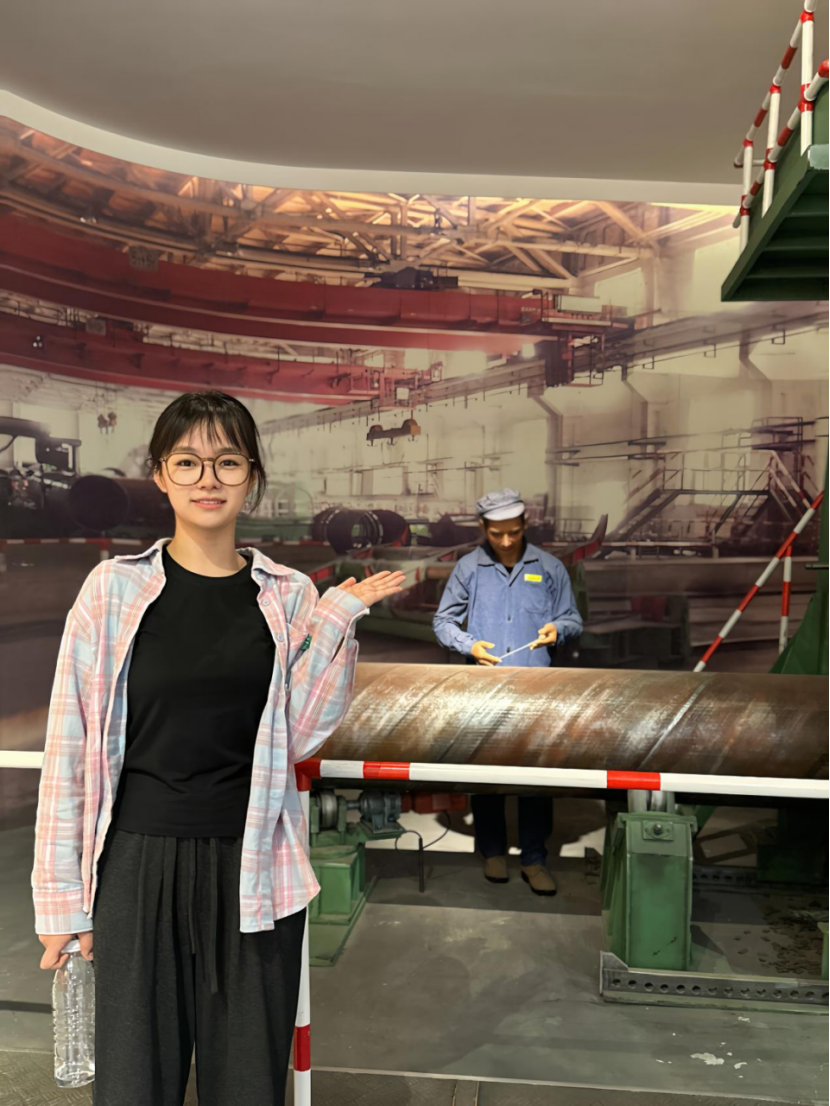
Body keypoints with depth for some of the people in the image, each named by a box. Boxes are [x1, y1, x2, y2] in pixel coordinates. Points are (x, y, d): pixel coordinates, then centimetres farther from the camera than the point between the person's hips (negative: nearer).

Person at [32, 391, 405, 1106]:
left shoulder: (288, 596, 1)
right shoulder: (115, 589, -3)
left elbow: (302, 734, -4)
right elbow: (70, 747, -1)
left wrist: (339, 617, -11)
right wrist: (62, 893, 0)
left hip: (254, 868, 2)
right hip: (140, 863, -1)